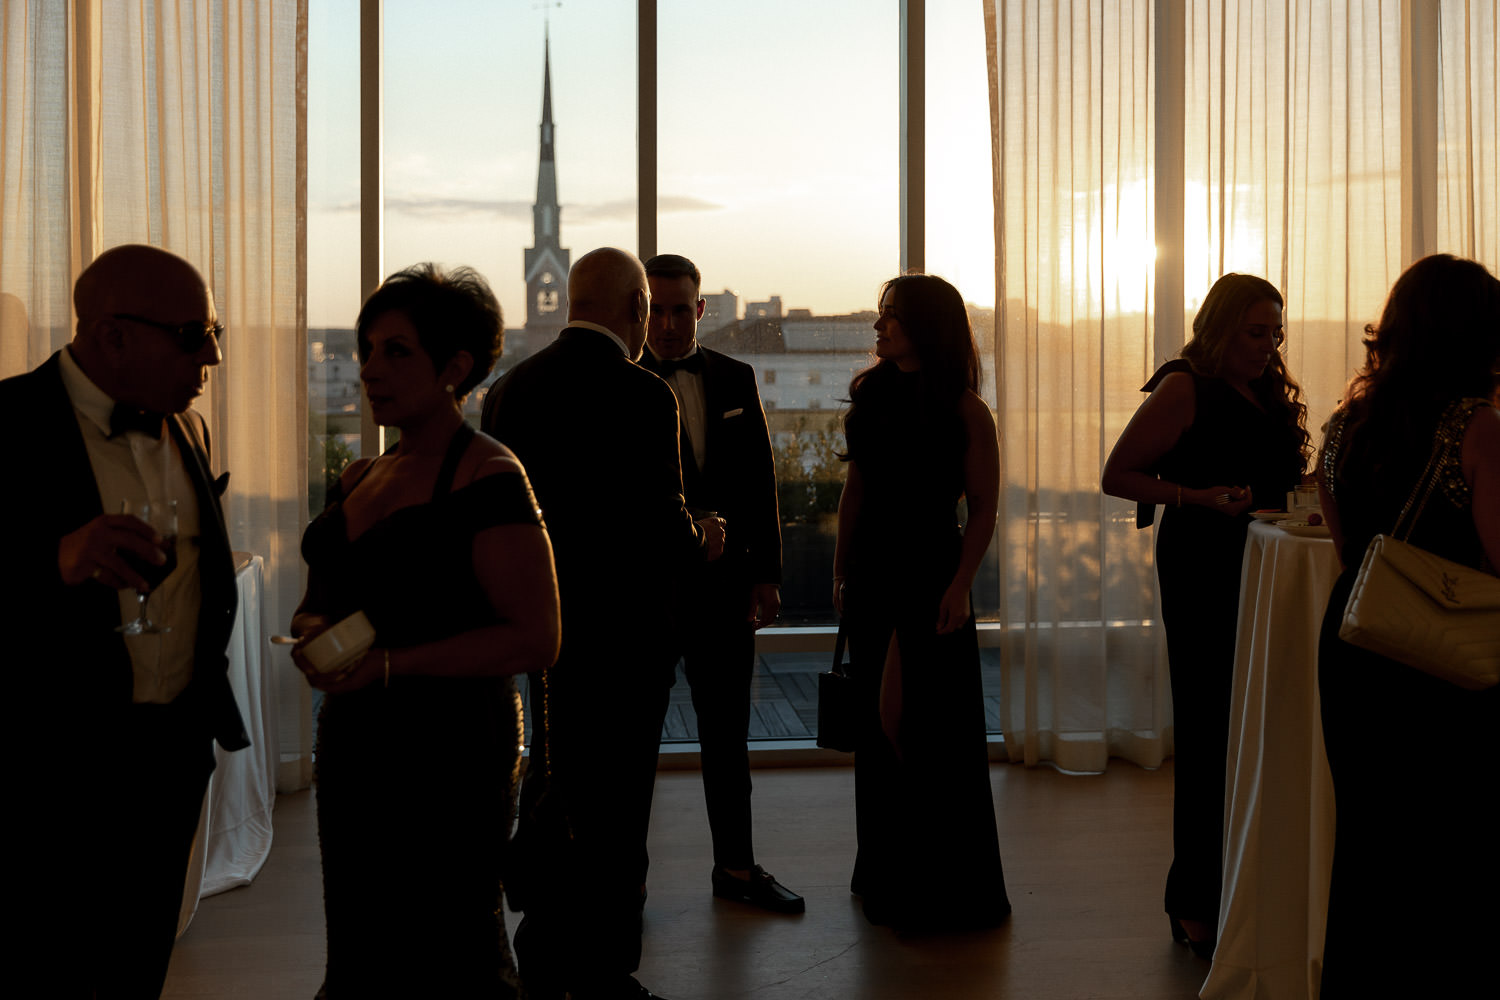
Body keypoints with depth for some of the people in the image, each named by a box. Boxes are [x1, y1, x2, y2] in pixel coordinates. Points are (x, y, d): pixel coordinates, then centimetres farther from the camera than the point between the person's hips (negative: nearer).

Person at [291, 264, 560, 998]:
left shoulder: (489, 478, -13)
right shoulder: (360, 479, 12)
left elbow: (533, 640, -18)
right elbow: (316, 603, 22)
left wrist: (390, 665, -23)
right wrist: (315, 633, -2)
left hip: (448, 750, -8)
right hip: (353, 745, 8)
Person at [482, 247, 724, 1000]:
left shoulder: (510, 387, 2)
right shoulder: (641, 394, -18)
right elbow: (664, 533, -20)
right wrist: (700, 543, 1)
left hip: (537, 620, 7)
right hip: (621, 627, -7)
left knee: (554, 788, 21)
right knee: (612, 805, 6)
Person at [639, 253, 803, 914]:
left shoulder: (736, 379, 7)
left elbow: (760, 480, 9)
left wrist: (766, 573, 5)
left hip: (723, 585, 4)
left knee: (727, 733, 13)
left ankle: (735, 865, 26)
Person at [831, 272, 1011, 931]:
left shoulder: (964, 410, -7)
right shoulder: (873, 395, 9)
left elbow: (985, 504, -8)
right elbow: (856, 487, 12)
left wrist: (959, 585, -16)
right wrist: (841, 569, 8)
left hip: (929, 573, -5)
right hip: (871, 573, 5)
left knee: (910, 721, -4)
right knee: (878, 722, 11)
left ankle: (943, 886, 11)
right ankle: (887, 871, 26)